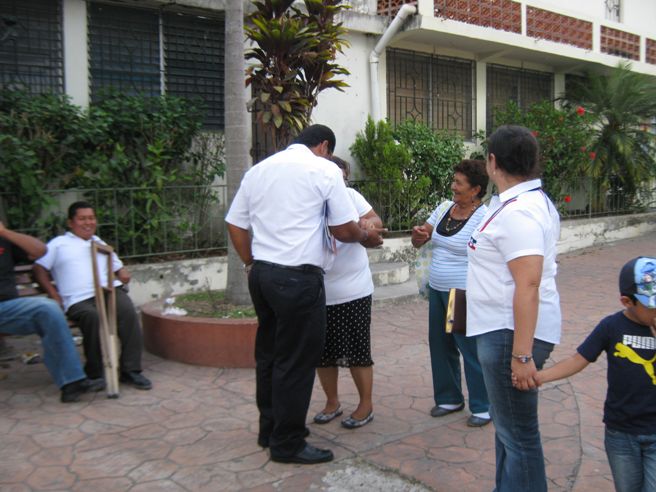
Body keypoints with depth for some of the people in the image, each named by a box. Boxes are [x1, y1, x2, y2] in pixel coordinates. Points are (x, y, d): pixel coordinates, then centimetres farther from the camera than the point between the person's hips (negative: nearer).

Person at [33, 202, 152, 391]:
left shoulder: (101, 244, 31)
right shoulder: (58, 244, 20)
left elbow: (119, 267, 29)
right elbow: (40, 269, 10)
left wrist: (123, 274, 3)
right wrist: (54, 295, -4)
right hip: (79, 300, -3)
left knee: (129, 312, -29)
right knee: (93, 317, -35)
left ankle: (130, 370, -23)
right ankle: (95, 373, -18)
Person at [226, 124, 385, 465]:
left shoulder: (258, 169, 13)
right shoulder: (324, 169, -4)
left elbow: (235, 223, 14)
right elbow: (344, 230, -4)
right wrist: (368, 237, 15)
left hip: (261, 273, 7)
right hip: (298, 279, -7)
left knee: (268, 353, 17)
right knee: (296, 361, 3)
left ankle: (270, 430, 32)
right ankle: (288, 444, 15)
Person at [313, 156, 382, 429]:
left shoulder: (351, 196, -3)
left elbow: (377, 221, 3)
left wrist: (370, 222, -22)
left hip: (354, 292, -1)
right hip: (319, 294, 1)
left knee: (356, 351, 7)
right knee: (323, 353, 13)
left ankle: (366, 405, 23)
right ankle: (332, 402, 32)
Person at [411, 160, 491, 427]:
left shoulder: (484, 216, -14)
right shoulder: (444, 207, 6)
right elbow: (419, 242, 10)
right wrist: (419, 234, -13)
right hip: (437, 290, 7)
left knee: (471, 349, 1)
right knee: (440, 345, 14)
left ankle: (483, 406, 17)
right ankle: (449, 398, 31)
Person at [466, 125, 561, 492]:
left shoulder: (516, 211, -21)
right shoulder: (534, 200, 12)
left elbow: (528, 285, -27)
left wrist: (522, 354, -27)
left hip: (512, 332, -11)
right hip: (508, 328, 11)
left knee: (517, 433, 2)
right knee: (508, 424, 23)